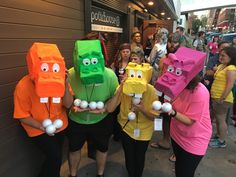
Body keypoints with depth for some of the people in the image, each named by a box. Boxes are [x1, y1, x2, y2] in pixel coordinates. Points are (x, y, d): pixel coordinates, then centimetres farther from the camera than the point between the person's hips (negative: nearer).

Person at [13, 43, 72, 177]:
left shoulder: (60, 80, -19)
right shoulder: (23, 86, -26)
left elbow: (68, 105, -17)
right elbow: (23, 116, -16)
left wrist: (66, 86, -31)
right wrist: (43, 127, -26)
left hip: (59, 125, 4)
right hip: (38, 129, -3)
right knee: (54, 157, -8)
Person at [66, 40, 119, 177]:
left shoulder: (110, 75, -25)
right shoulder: (70, 75, -25)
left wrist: (105, 108, -27)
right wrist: (73, 106, -29)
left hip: (101, 120, 0)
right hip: (76, 120, 1)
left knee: (102, 148, 21)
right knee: (74, 149, 22)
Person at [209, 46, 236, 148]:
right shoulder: (221, 66, 10)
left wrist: (221, 99, -21)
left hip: (222, 99, -9)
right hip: (215, 98, 9)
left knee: (221, 119, 4)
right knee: (217, 118, 20)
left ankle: (221, 141, 19)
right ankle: (218, 136, 37)